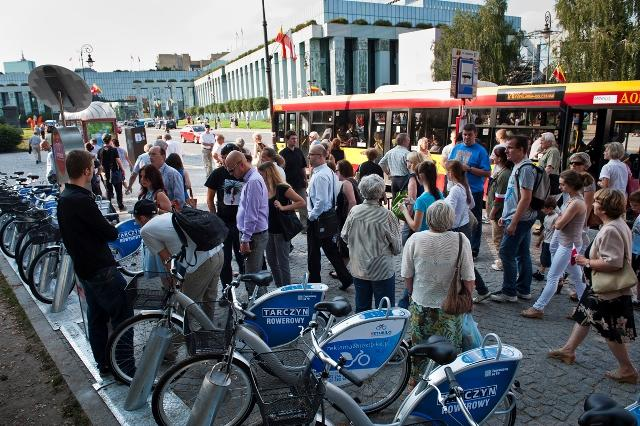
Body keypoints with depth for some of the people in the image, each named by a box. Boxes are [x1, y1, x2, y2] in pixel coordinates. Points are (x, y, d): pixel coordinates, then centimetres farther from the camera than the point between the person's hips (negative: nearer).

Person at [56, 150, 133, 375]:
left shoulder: (64, 198, 7)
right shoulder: (82, 200, -24)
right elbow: (110, 233, -19)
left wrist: (103, 227, 3)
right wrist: (111, 227, 1)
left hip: (83, 267, 10)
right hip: (101, 270, -10)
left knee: (96, 316, 18)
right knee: (123, 316, -1)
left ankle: (103, 363, 30)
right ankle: (125, 368, 6)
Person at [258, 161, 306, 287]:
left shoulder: (282, 188, -15)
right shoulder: (265, 189, 4)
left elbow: (302, 202, -17)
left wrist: (284, 207, -23)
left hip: (281, 231, -8)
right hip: (269, 230, 8)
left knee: (283, 263, 2)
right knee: (271, 262, 16)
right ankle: (279, 289, 30)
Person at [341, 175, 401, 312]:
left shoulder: (354, 211, -11)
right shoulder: (386, 215, -20)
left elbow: (344, 237, 2)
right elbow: (397, 248, -12)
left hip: (358, 269, 4)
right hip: (382, 270, -4)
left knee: (361, 307, 19)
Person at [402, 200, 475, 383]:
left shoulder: (415, 240, -15)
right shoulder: (461, 240, -18)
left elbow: (407, 276, -6)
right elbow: (468, 279, -13)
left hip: (420, 305, 1)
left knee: (419, 347, 22)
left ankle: (415, 380, 42)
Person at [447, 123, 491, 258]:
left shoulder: (481, 151, -7)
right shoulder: (456, 148, 9)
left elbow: (487, 173, -12)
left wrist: (469, 169, -20)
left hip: (474, 191, -5)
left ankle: (474, 250, 16)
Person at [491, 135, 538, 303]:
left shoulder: (525, 168, -18)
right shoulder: (519, 166, 13)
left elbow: (526, 198, -23)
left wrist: (513, 222, -22)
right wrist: (505, 216, 19)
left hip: (519, 220, -10)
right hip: (522, 219, 10)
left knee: (506, 253, -5)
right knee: (522, 254, 14)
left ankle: (509, 292, 5)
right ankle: (524, 290, 23)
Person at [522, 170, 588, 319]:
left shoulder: (576, 203, -23)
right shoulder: (573, 199, 6)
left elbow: (558, 224, -20)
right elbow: (558, 223, 10)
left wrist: (558, 219, -3)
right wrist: (559, 220, -8)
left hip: (568, 245, -9)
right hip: (568, 243, 9)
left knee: (552, 277, -3)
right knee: (576, 277, 17)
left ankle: (538, 308, 4)